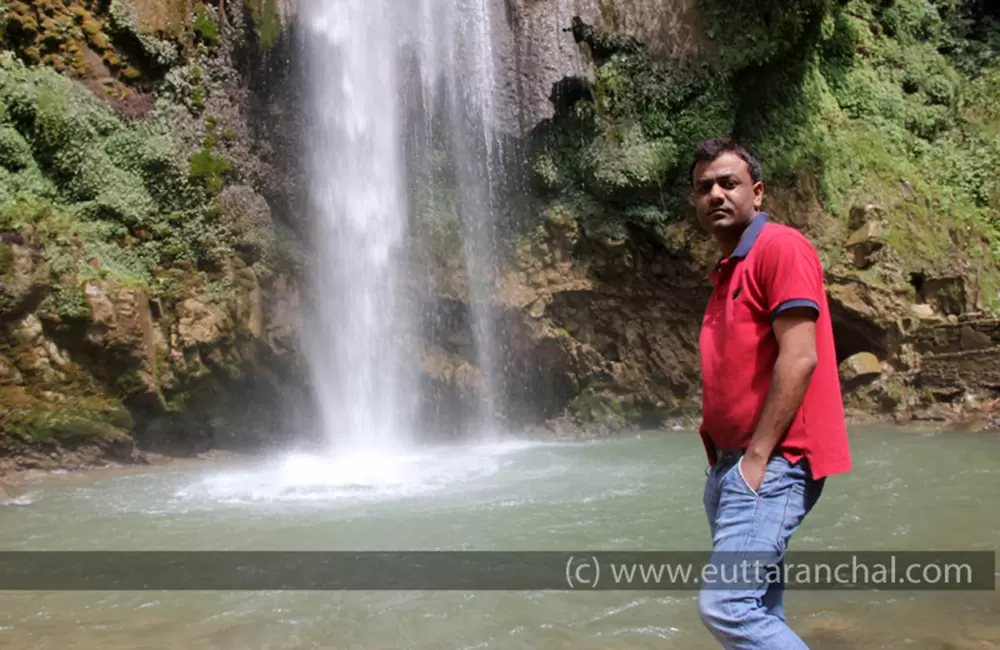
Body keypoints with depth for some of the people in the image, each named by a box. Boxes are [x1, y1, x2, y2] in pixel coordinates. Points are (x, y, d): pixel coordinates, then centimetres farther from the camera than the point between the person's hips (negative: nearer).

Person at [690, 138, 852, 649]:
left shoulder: (780, 246, -8)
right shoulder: (728, 270, 19)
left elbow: (799, 358, -17)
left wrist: (756, 456, -17)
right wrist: (720, 461, 10)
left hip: (770, 464, -9)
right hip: (730, 464, 9)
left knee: (724, 605, -15)